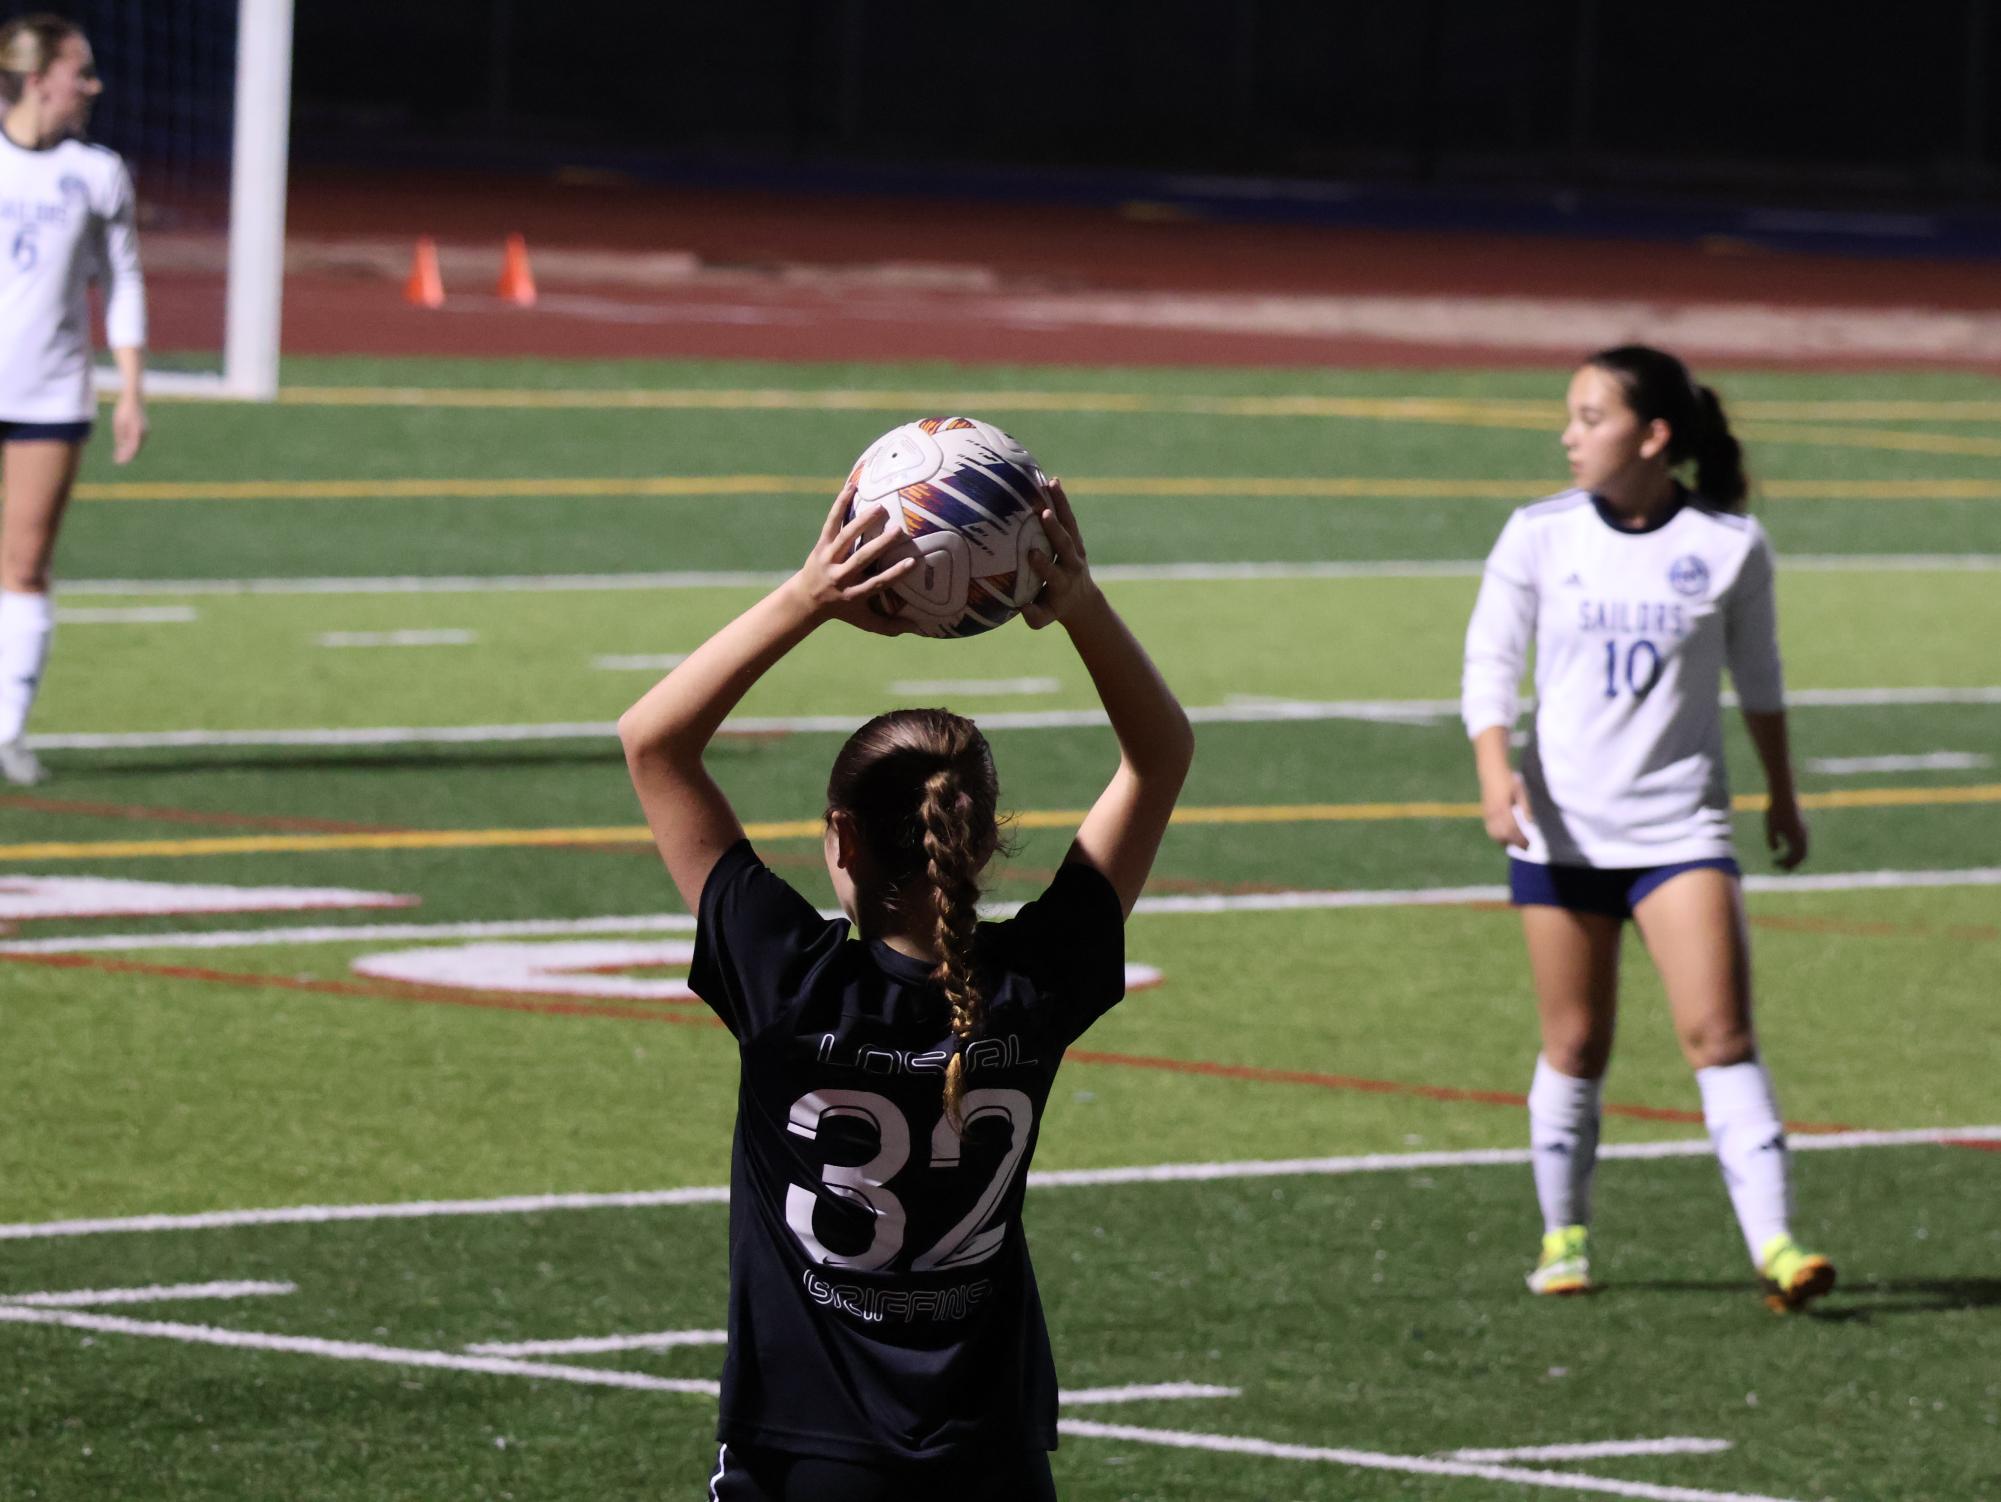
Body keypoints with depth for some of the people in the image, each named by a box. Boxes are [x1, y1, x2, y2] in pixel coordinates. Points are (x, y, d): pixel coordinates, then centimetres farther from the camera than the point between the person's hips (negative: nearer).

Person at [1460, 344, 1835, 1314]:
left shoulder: (1731, 545, -2)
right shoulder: (1538, 536, -1)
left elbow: (1757, 674, 13)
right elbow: (1488, 663, 2)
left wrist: (1782, 795, 23)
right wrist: (1495, 773, -15)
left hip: (1680, 825, -1)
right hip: (1561, 828, 1)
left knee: (1719, 1032, -13)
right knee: (1575, 1045, 6)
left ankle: (1774, 1245, -17)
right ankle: (1564, 1236, 22)